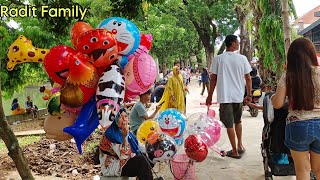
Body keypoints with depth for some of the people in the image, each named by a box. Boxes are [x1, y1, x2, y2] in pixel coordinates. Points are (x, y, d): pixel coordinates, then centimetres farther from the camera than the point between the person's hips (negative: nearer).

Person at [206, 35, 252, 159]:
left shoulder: (218, 59, -5)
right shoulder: (242, 58, -2)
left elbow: (213, 79, -3)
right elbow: (248, 78, 0)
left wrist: (210, 96, 5)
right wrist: (249, 95, 10)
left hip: (224, 97, -3)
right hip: (238, 96, 3)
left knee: (229, 124, 4)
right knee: (238, 121, 24)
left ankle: (235, 151, 10)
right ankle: (240, 145, 31)